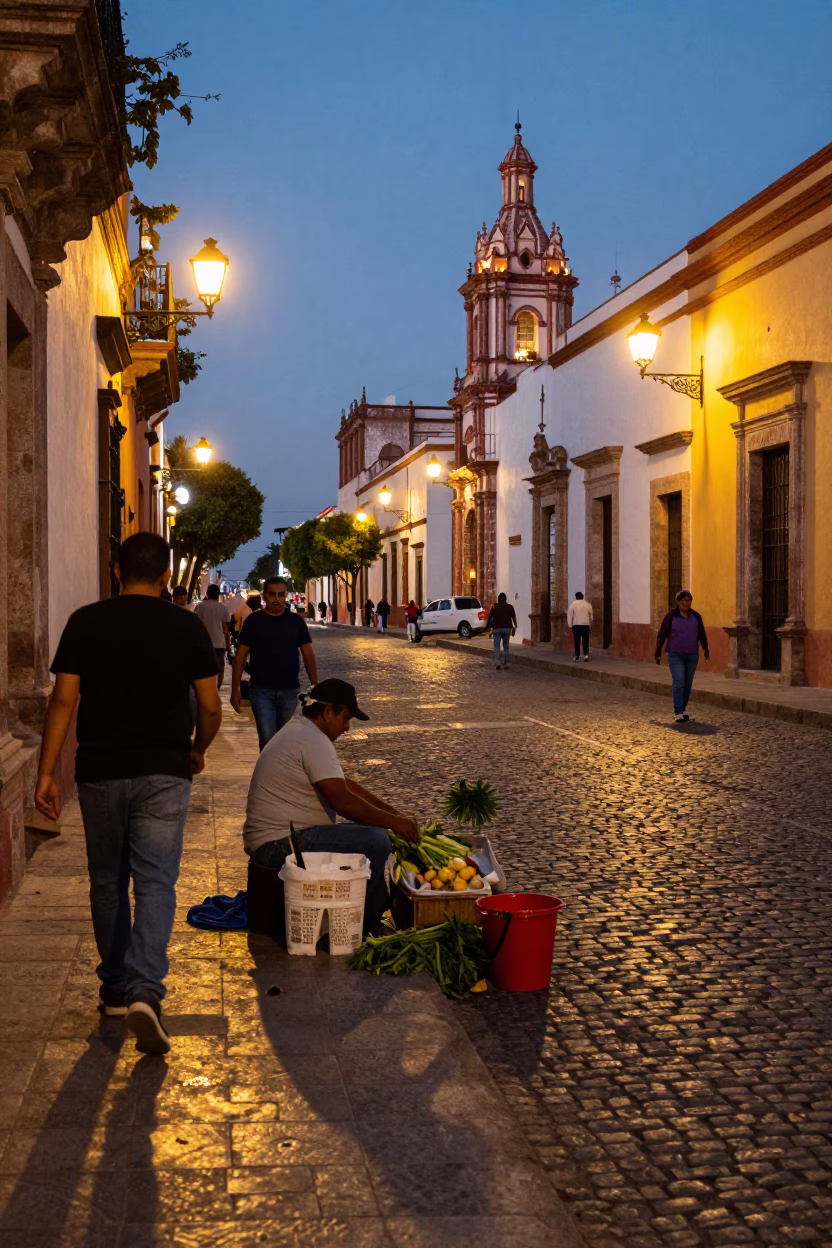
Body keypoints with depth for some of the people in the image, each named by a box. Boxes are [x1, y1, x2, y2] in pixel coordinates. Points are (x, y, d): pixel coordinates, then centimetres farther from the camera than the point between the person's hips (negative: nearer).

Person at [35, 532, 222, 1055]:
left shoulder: (85, 622, 0)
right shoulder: (187, 626, -1)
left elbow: (63, 701, -4)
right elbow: (211, 707, 1)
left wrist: (47, 773, 0)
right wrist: (198, 750, 20)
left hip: (101, 771, 1)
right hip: (165, 773, -1)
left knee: (107, 883, 16)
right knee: (156, 883, -1)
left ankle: (116, 988, 26)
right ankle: (145, 990, -18)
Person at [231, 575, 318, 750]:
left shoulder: (296, 621, 3)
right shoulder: (253, 621, -1)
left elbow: (308, 654, 5)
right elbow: (241, 655, 1)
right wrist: (235, 688, -4)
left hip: (290, 691, 2)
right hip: (262, 691, -2)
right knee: (267, 740, -9)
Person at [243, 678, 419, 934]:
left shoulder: (300, 731, 17)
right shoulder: (314, 741, -17)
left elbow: (345, 784, 21)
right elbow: (344, 802, -23)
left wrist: (392, 811, 14)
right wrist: (393, 821, -12)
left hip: (273, 840, 11)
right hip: (280, 843, -11)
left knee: (370, 834, 16)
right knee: (376, 842, -19)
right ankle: (360, 926, -6)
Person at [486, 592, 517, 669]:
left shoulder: (494, 606, 5)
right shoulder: (510, 607, 7)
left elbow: (489, 617, 4)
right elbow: (514, 618, 2)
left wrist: (488, 626, 9)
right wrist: (514, 628, 6)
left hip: (497, 628, -1)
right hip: (507, 628, 1)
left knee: (497, 646, -3)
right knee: (506, 646, 10)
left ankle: (497, 662, -19)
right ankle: (505, 663, 11)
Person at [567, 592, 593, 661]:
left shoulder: (573, 604, -3)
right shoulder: (588, 604, 3)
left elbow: (569, 615, -4)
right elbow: (591, 616, 11)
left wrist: (570, 625, 2)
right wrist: (590, 623, 25)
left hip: (576, 625, -1)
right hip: (585, 625, 2)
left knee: (577, 641, 2)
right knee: (585, 641, 4)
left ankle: (577, 657, 1)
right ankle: (586, 655, -3)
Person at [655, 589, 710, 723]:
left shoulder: (696, 616, 2)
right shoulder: (671, 616, -8)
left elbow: (701, 634, 13)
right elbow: (661, 634, -5)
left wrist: (705, 649, 22)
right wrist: (658, 653, -4)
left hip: (691, 656, 4)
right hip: (675, 655, -4)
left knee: (687, 683, 10)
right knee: (679, 682, -16)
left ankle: (682, 708, 28)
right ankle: (678, 713, -15)